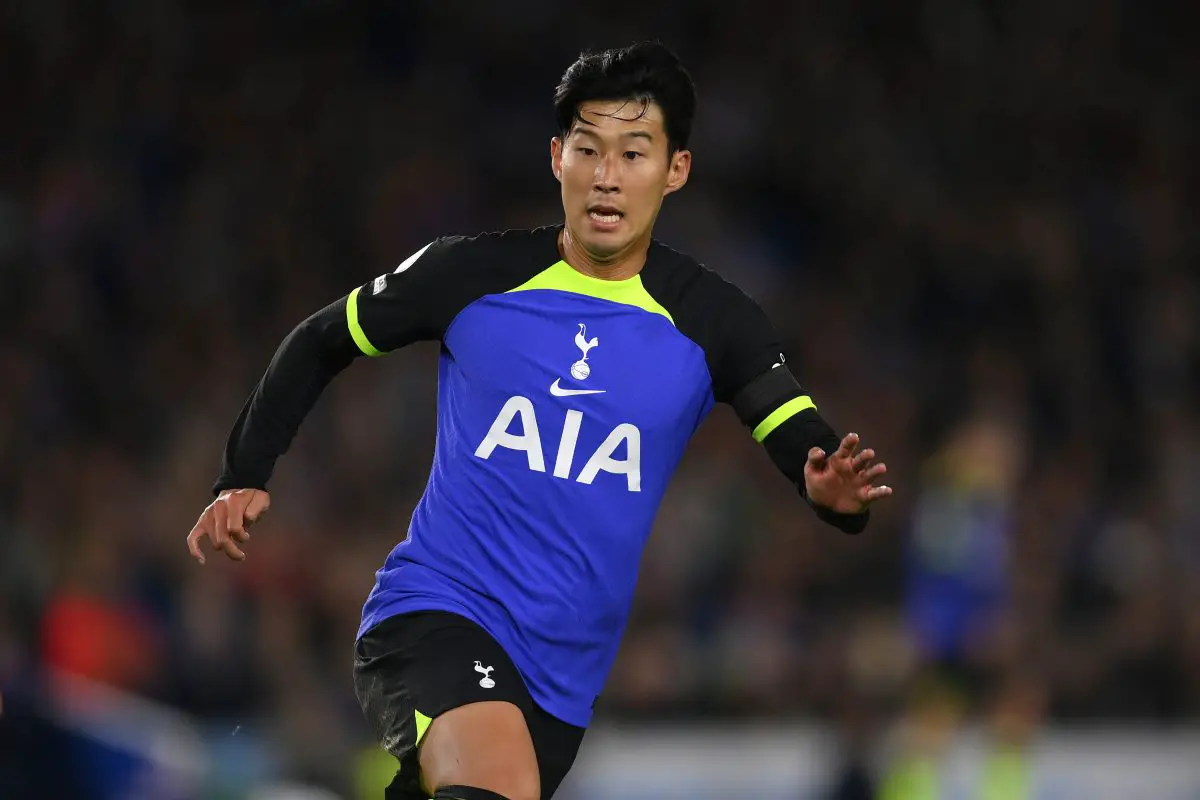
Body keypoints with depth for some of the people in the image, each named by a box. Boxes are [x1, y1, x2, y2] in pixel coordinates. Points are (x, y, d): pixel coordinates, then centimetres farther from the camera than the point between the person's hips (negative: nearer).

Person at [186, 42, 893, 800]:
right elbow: (319, 344, 12)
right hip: (431, 615, -3)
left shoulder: (713, 322, -1)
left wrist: (838, 491, -33)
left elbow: (812, 451, -10)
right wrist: (245, 477, 4)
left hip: (562, 677, 4)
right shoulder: (472, 274, -3)